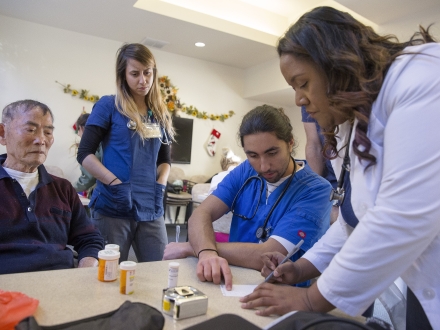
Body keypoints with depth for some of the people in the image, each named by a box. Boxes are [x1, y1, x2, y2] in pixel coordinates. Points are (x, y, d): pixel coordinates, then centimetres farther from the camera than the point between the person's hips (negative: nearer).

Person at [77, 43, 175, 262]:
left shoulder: (160, 115, 12)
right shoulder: (108, 106, -1)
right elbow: (84, 154, -5)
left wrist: (160, 186, 0)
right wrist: (115, 184, -16)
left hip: (151, 209, 4)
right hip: (113, 207, -4)